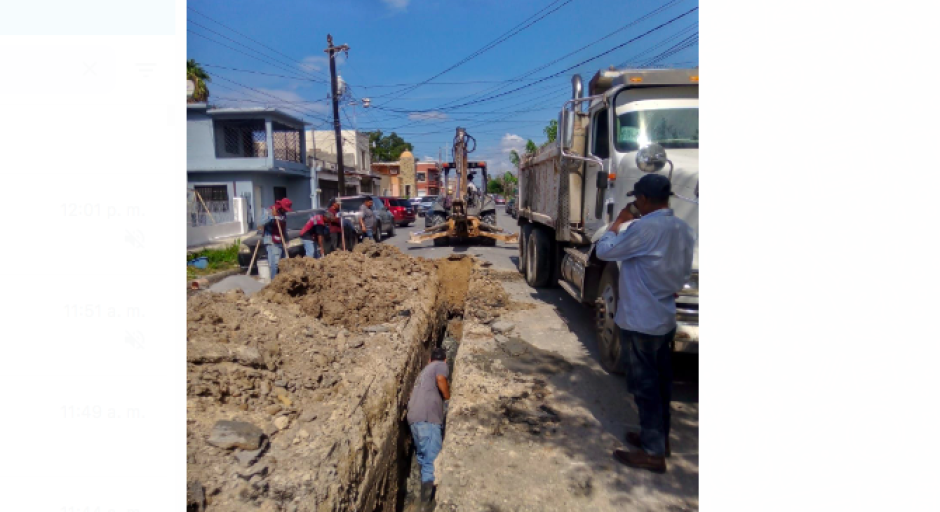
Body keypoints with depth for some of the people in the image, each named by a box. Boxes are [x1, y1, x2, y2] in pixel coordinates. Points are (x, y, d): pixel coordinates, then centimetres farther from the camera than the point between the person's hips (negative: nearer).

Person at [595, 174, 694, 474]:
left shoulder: (644, 228, -23)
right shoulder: (683, 229, 5)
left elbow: (605, 251, -12)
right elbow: (684, 274, 14)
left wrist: (618, 222, 0)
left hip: (639, 321, -9)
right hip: (665, 319, 9)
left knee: (645, 385, 2)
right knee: (661, 382, 18)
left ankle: (653, 452, 12)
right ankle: (660, 438, 33)